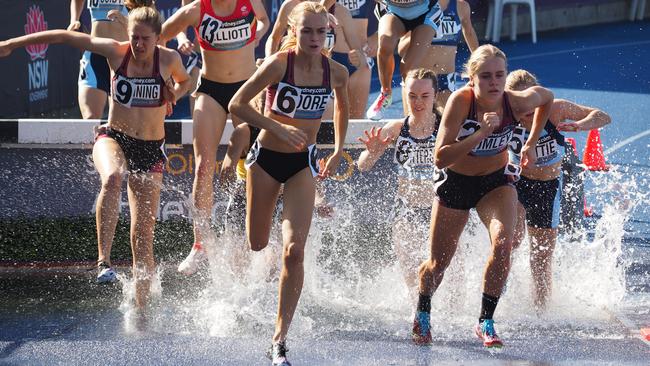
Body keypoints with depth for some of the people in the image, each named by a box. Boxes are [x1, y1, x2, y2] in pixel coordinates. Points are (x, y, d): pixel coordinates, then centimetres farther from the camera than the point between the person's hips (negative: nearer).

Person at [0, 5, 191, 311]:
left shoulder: (169, 59, -4)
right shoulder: (115, 51, -6)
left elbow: (184, 80, 21)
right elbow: (64, 36, 0)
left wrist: (173, 95, -3)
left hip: (151, 149, 1)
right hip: (113, 137, -1)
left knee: (143, 234, -2)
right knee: (112, 178, -39)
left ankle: (141, 308, 7)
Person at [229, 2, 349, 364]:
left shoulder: (336, 72, -6)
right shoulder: (278, 65, -17)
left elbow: (342, 106, 16)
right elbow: (237, 104, -15)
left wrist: (338, 151, 13)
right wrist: (278, 128, -25)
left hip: (303, 163, 1)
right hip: (266, 158, -1)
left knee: (294, 250, -14)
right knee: (257, 244, 10)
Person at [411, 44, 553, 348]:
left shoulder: (517, 102, -23)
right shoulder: (460, 101, -31)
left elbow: (546, 96, 3)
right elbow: (441, 158, -36)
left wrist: (531, 143, 2)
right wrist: (480, 134, -44)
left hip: (496, 181, 1)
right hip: (455, 183, -1)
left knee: (503, 245, -25)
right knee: (438, 262, 10)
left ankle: (486, 323, -10)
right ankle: (422, 315, 41)